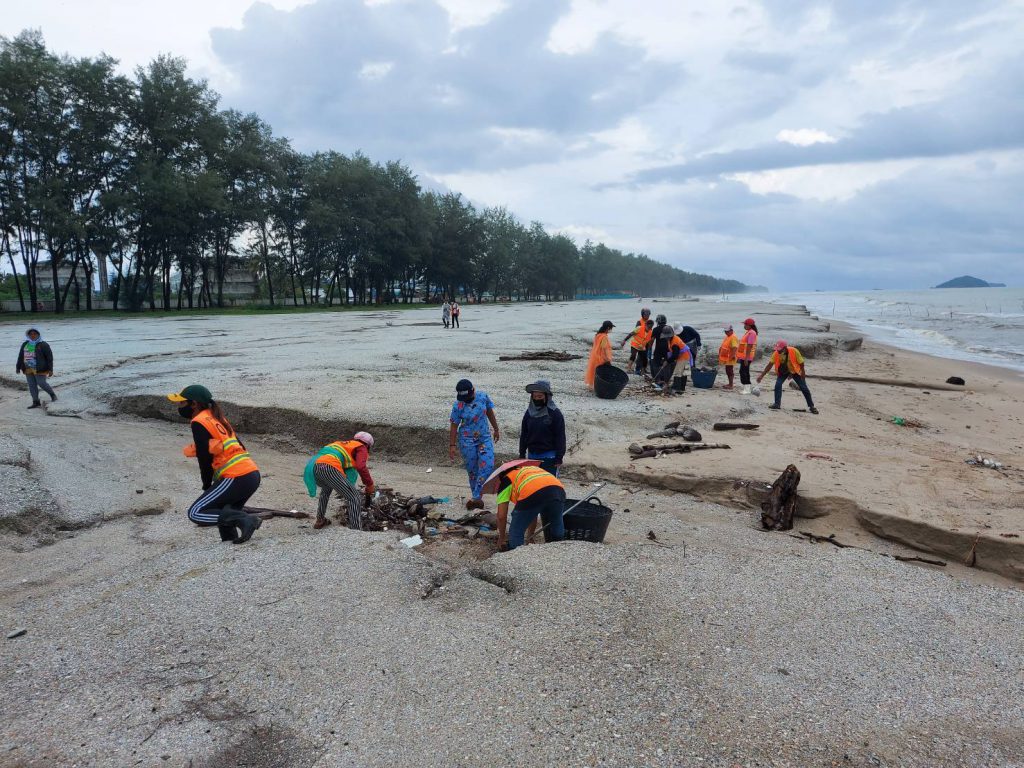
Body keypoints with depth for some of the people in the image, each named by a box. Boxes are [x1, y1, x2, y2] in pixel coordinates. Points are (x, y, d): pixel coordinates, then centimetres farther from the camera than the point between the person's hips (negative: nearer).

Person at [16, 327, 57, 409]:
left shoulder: (43, 345, -7)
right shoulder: (25, 344, 11)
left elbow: (49, 357, -9)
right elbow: (20, 356, 16)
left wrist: (50, 369, -13)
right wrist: (18, 367, 14)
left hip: (39, 369, -6)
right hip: (28, 369, 6)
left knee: (42, 383, -7)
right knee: (32, 385, 5)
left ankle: (53, 395, 17)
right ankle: (36, 402, 10)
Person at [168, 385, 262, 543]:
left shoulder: (199, 422, -4)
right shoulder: (218, 418, 21)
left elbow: (205, 458, -8)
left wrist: (207, 486, 8)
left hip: (236, 478, -9)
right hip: (253, 474, 9)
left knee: (195, 513, -1)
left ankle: (245, 520, -13)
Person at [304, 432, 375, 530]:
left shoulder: (341, 443, 39)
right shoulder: (361, 448, 17)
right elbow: (361, 467, -6)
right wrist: (369, 484, 5)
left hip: (312, 467, 8)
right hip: (329, 468, -8)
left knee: (326, 489, 40)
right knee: (355, 500, -2)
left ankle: (320, 520, 45)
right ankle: (356, 530, -12)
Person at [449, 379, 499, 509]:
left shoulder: (483, 397, -7)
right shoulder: (458, 406, -15)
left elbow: (490, 413, 9)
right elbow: (454, 426, -8)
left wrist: (496, 429, 16)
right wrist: (452, 446, -9)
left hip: (485, 438, 3)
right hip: (467, 441, -2)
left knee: (487, 466, -13)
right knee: (472, 470, 4)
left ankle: (476, 498, -8)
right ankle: (478, 498, 19)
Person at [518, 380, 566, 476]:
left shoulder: (555, 413, -8)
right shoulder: (529, 412, 6)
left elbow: (560, 437, -8)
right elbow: (523, 434, 13)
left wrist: (559, 458, -11)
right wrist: (522, 454, 12)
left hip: (549, 456, -5)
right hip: (532, 455, 5)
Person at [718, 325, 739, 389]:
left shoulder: (733, 337, -17)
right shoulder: (727, 337, 15)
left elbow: (735, 347, -26)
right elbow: (723, 346, 25)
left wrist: (732, 356, -31)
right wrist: (720, 353, 24)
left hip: (730, 358, -10)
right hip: (726, 357, 10)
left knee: (729, 371, -6)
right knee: (728, 371, 15)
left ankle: (730, 385, -2)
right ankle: (730, 384, 23)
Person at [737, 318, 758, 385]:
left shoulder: (751, 333, -17)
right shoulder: (748, 332, 15)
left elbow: (749, 346, -22)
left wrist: (746, 358, -24)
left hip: (746, 357, -10)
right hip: (744, 356, 10)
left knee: (743, 372, -10)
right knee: (745, 372, 14)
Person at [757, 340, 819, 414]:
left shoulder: (794, 351, -31)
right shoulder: (776, 353, -25)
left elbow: (801, 363, -19)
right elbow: (770, 365, -21)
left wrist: (803, 374, -17)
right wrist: (762, 376, -25)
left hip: (795, 371, -2)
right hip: (783, 371, 2)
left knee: (804, 388, 0)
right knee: (778, 385, -18)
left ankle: (811, 406, 13)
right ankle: (777, 404, -7)